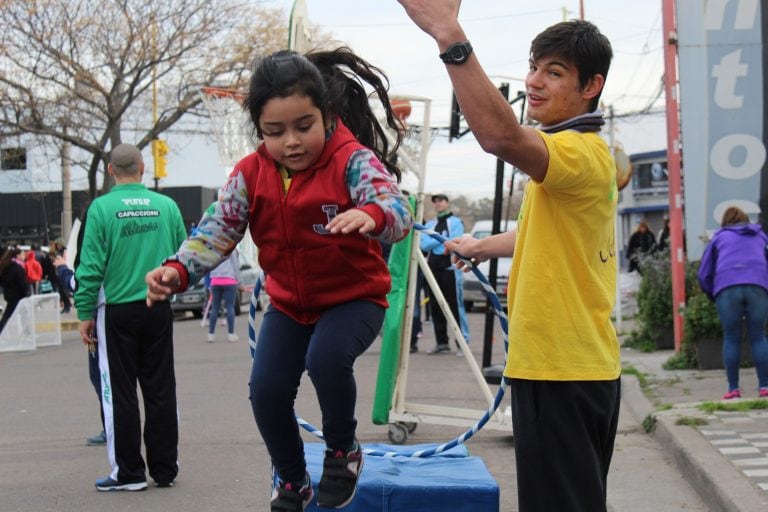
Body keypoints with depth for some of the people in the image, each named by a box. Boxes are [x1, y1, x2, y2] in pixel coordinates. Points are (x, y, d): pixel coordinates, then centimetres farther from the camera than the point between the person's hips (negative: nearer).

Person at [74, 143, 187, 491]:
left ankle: (129, 472, 7)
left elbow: (90, 267, -9)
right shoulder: (167, 206, -1)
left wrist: (85, 314, -1)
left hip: (117, 310, -3)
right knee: (160, 389, 10)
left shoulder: (101, 208, -9)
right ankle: (165, 469, 14)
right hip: (158, 309, 3)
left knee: (119, 393, 5)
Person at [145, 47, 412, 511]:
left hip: (354, 298, -5)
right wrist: (178, 270, -29)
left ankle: (343, 450, -4)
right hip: (289, 304, 5)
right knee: (266, 390, -4)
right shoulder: (251, 174, -8)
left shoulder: (353, 161, -23)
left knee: (326, 356, -32)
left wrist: (373, 214, -63)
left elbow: (397, 207, -38)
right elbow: (219, 229, -10)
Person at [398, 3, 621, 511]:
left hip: (561, 373, -11)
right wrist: (480, 247, 50)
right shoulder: (588, 153, 18)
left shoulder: (581, 151, -17)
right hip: (578, 368, 11)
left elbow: (501, 135, -37)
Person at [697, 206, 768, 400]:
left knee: (731, 339, 6)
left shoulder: (719, 237, 22)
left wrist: (714, 297, 31)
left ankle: (733, 389, 3)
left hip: (727, 288, -1)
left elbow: (704, 275, 19)